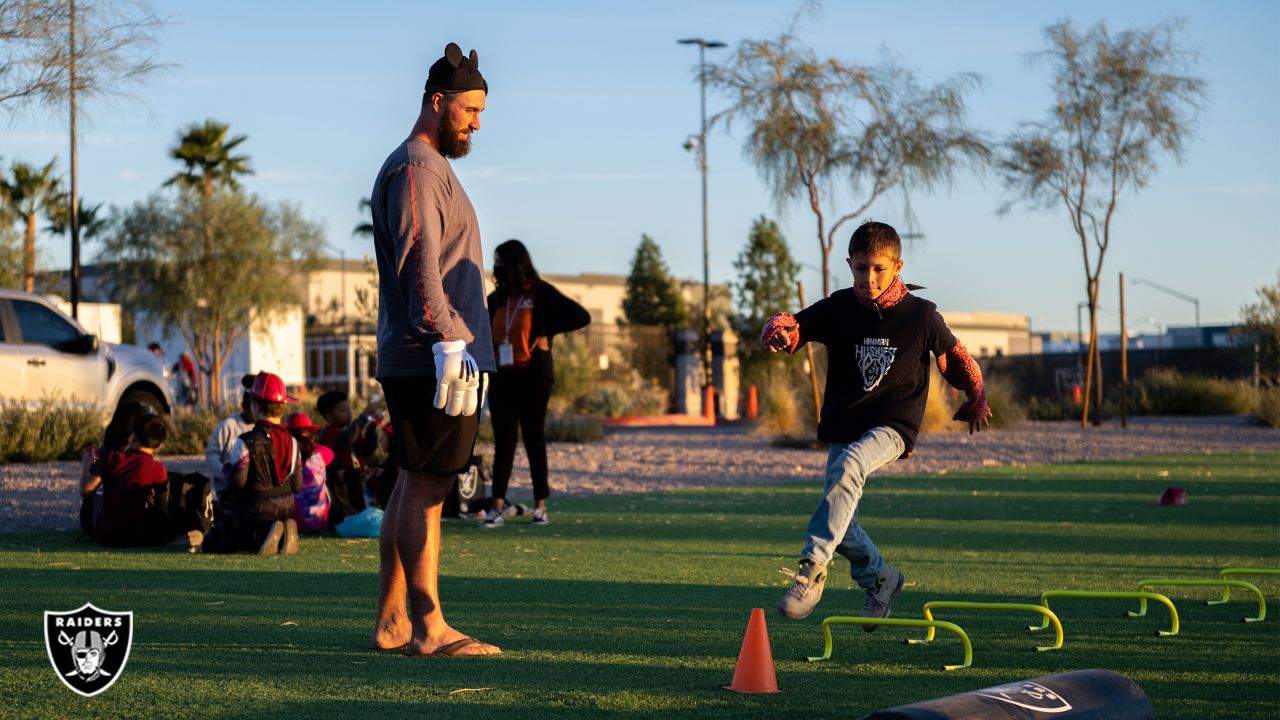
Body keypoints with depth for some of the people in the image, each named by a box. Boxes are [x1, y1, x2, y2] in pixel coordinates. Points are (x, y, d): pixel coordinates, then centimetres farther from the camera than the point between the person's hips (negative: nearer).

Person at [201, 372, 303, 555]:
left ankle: (260, 537, -16)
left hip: (254, 511, -6)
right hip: (286, 510, 6)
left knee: (211, 544, 7)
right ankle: (282, 535, -2)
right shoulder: (291, 442, 0)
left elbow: (237, 483, -16)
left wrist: (227, 469, 5)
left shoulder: (246, 442, -16)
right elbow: (297, 485, 3)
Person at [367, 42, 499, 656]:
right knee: (424, 489, -9)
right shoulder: (414, 168, -9)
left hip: (411, 361, 10)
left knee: (412, 487, 11)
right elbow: (419, 265, -19)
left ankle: (391, 621, 14)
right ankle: (428, 628, -8)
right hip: (430, 358, -10)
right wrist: (448, 341, -24)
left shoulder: (432, 168, 23)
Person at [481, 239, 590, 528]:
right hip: (502, 378, 5)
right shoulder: (497, 298, 13)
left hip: (532, 377, -5)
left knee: (534, 439, 2)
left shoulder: (541, 293, -4)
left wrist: (545, 330, -11)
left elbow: (581, 317, -11)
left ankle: (540, 506, 9)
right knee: (503, 442, -1)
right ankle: (497, 507, -6)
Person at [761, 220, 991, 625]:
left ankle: (813, 568, -38)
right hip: (843, 427, 4)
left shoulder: (921, 316, -1)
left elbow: (953, 357, 15)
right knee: (840, 524, -2)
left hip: (892, 428, -4)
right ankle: (879, 579, 27)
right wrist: (779, 332, -24)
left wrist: (976, 399, 28)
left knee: (848, 466, -35)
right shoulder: (837, 310, 2)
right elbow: (791, 328, 1)